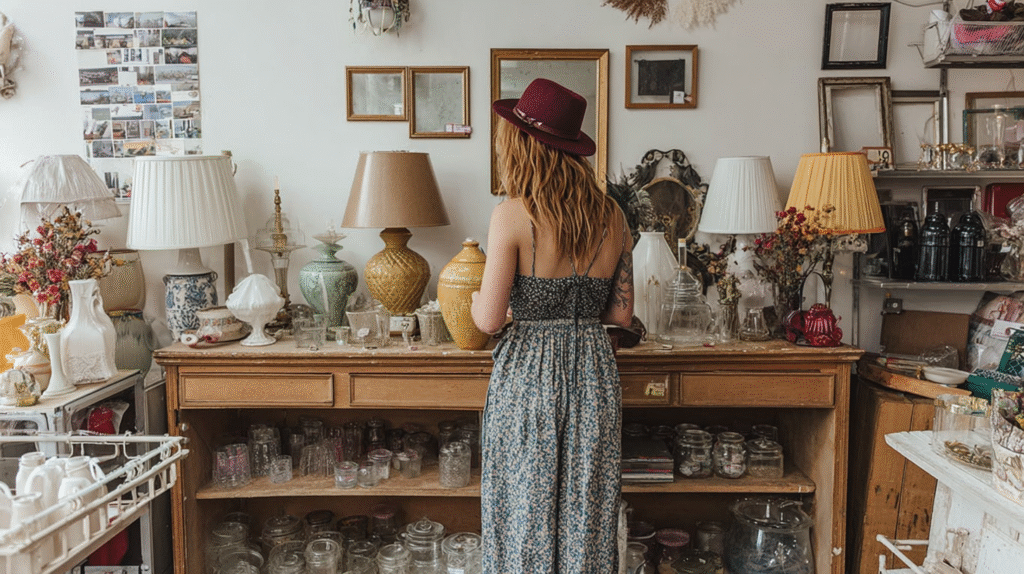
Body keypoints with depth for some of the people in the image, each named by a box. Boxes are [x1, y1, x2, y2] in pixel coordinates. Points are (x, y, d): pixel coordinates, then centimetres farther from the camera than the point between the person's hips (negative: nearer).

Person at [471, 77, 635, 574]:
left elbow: (489, 320, -13)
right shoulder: (611, 215, 2)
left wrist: (473, 291, 7)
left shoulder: (512, 215, -13)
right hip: (593, 373, 5)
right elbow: (621, 313, 6)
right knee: (587, 517, 14)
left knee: (525, 516, 9)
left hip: (528, 374, -5)